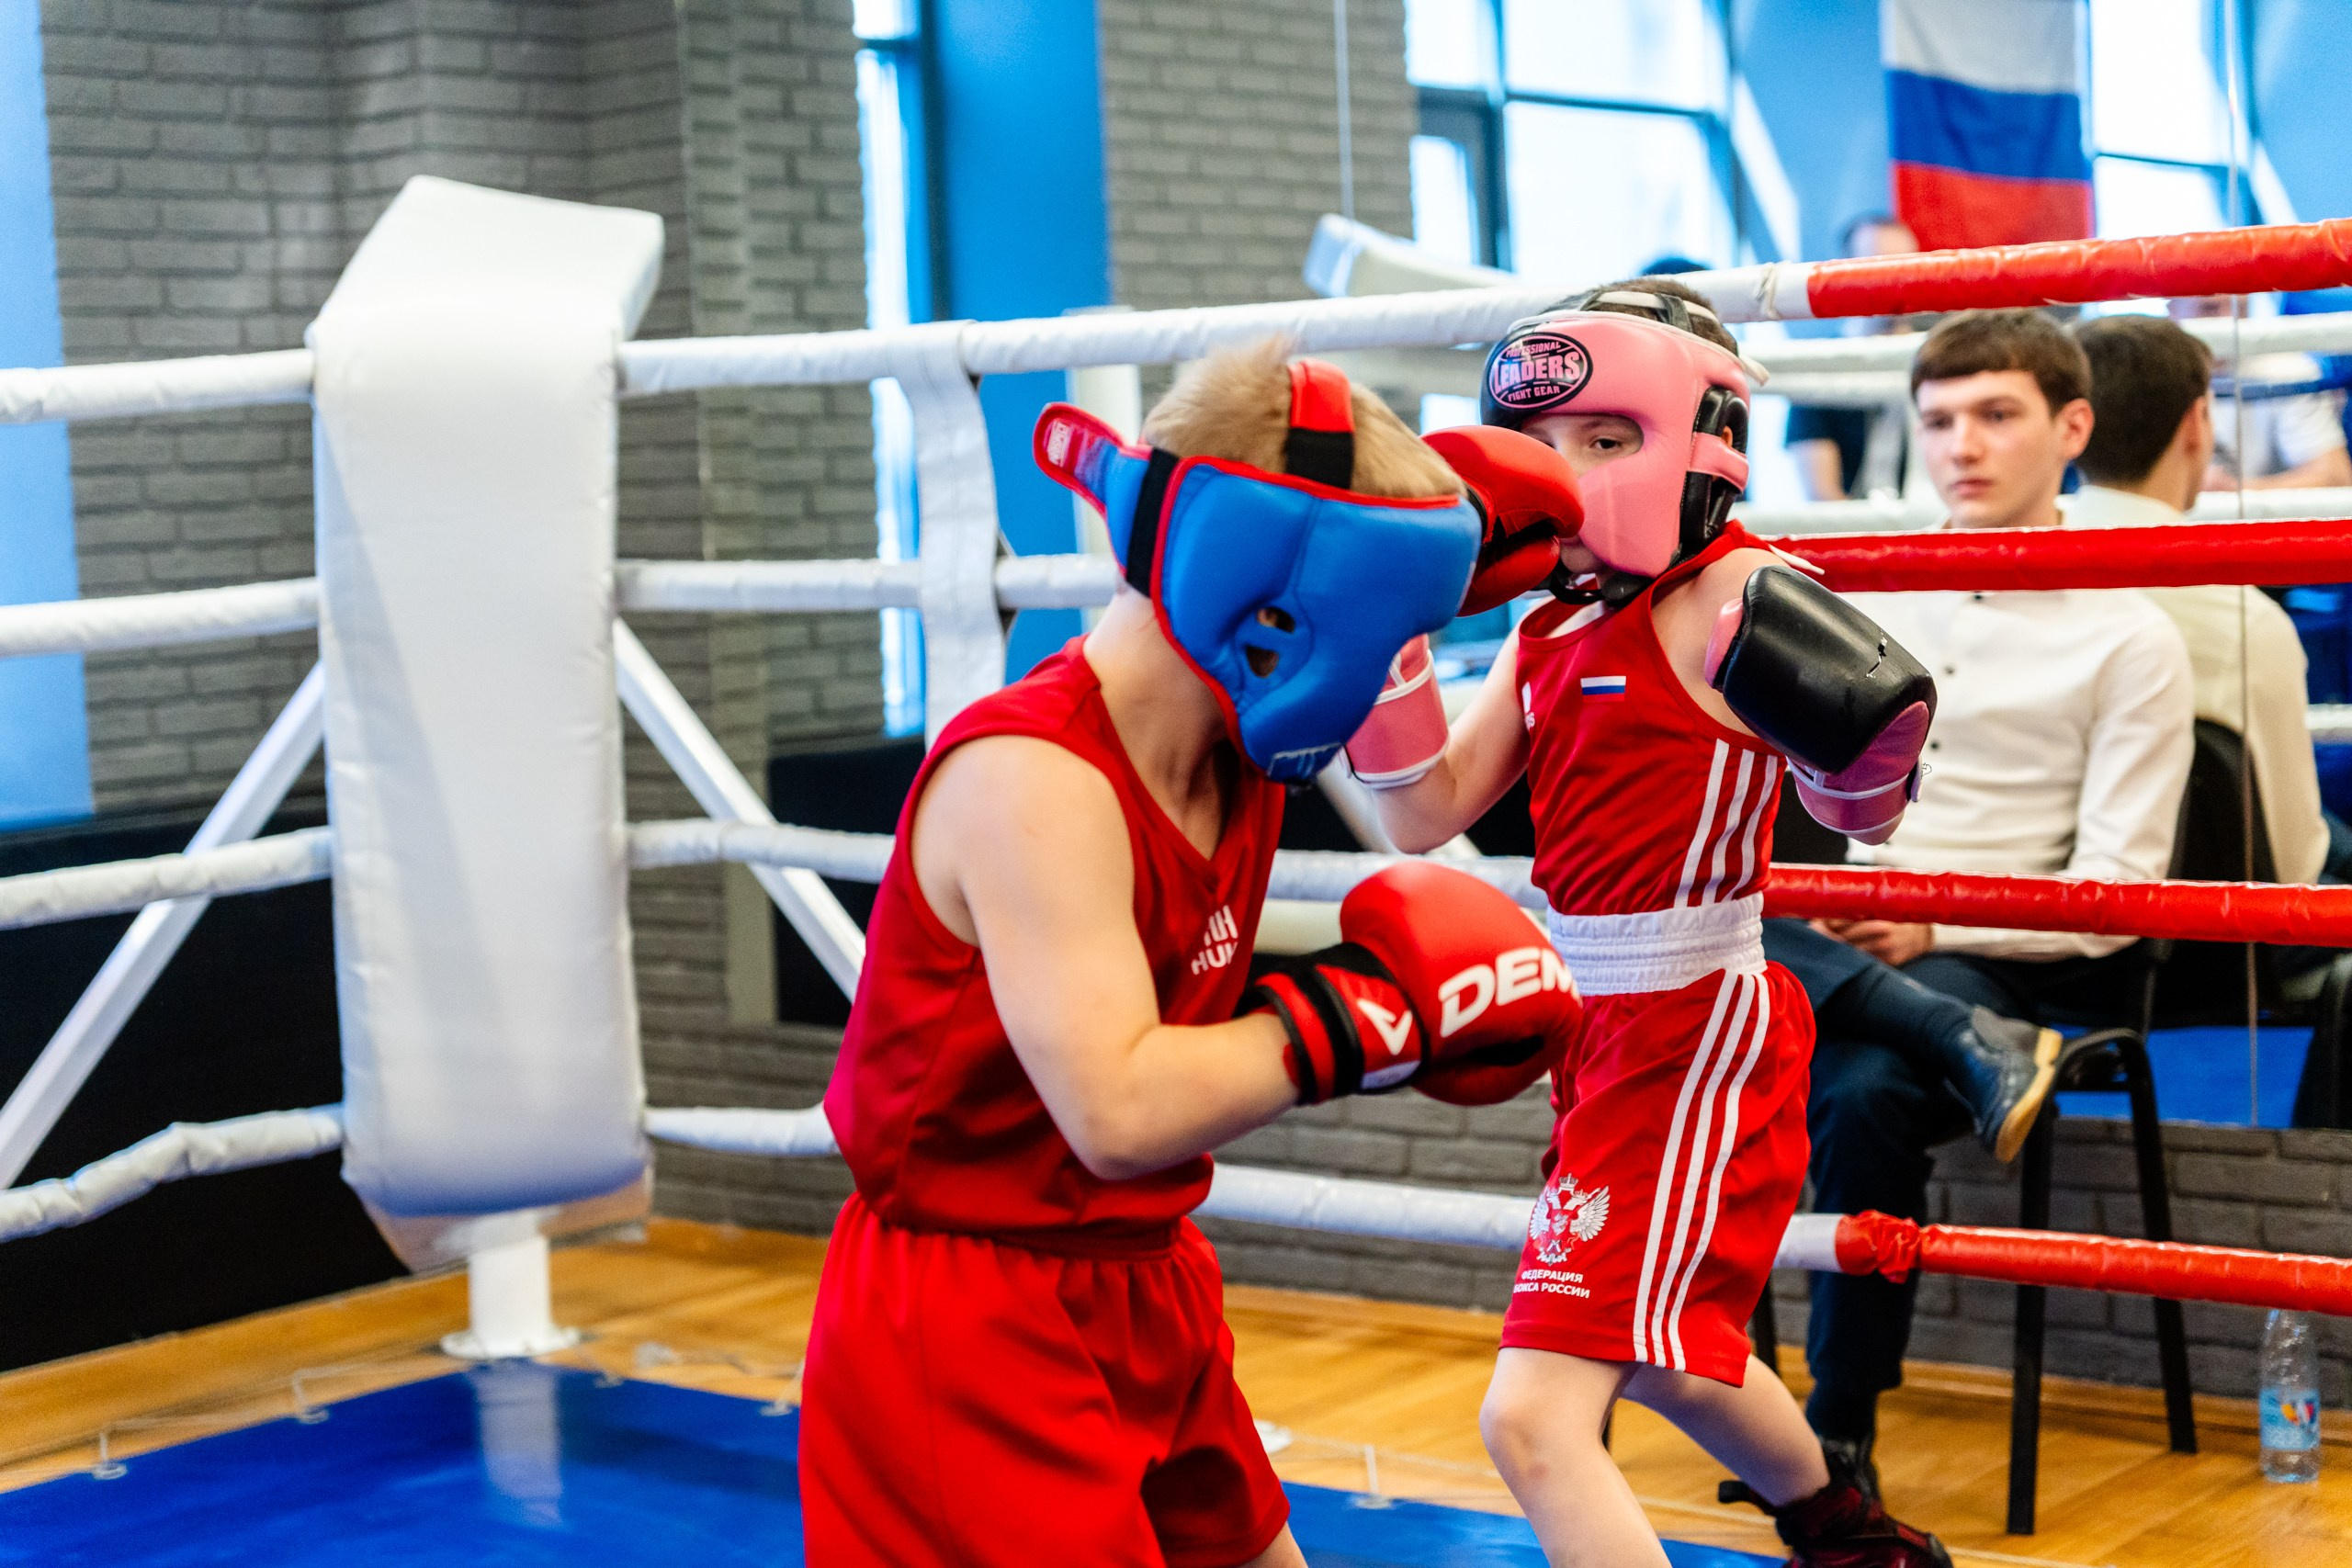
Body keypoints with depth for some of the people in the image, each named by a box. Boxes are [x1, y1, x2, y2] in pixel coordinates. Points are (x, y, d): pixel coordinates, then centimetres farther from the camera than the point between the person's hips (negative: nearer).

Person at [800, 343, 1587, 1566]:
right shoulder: (1030, 779, -26)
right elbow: (1119, 1114, -31)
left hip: (1143, 1289, 9)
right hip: (978, 1337, -9)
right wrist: (1369, 1014, -24)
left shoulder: (1231, 766, 2)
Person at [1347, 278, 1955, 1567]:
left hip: (1691, 1032, -10)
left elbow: (1863, 811, -17)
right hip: (1606, 1026, 10)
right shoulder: (1548, 632, 7)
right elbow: (1425, 815, 5)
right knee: (1657, 1350, 32)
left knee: (1536, 1422, -17)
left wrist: (1859, 742, -39)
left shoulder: (1733, 600, -16)